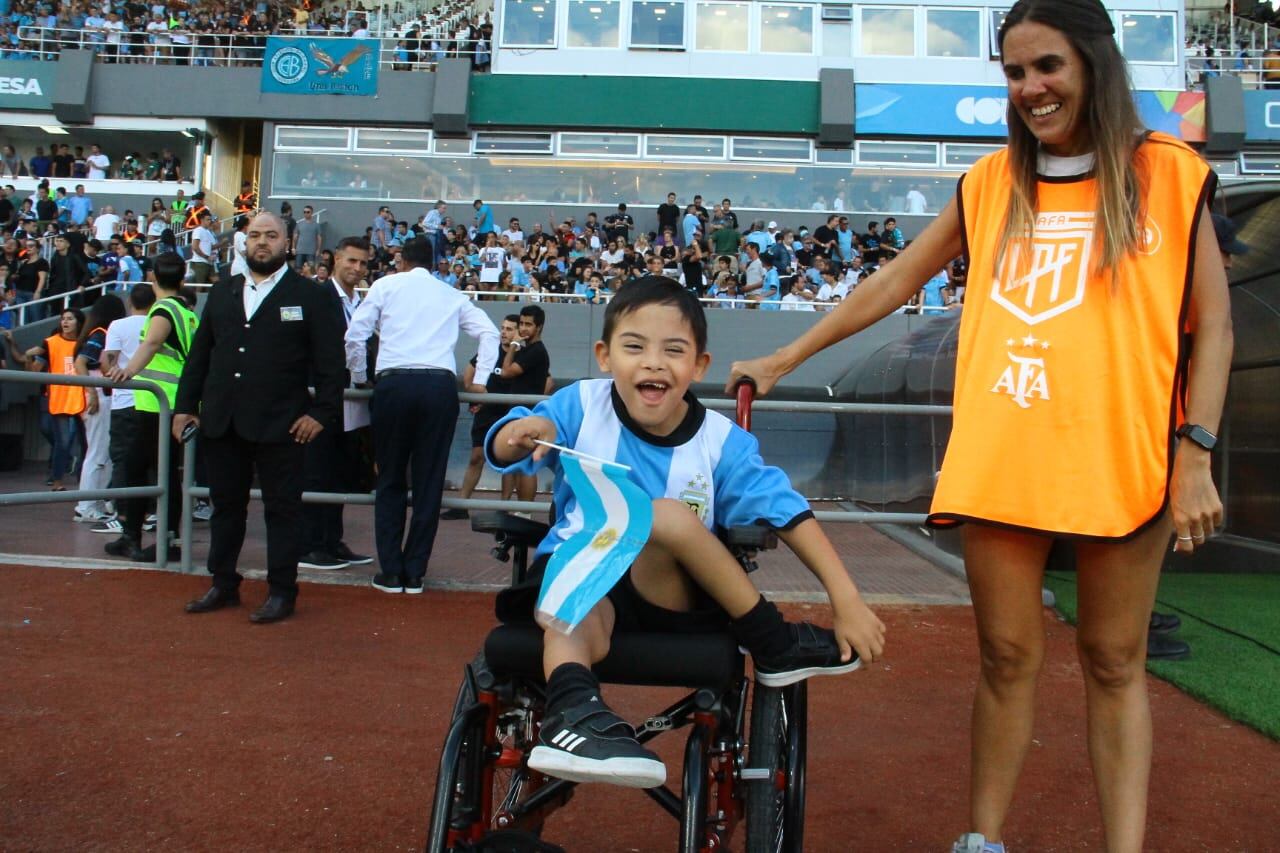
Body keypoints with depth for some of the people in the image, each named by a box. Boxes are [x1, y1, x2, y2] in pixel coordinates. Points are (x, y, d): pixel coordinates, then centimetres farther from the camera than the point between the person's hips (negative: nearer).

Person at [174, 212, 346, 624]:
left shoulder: (312, 296, -1)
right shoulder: (222, 292, 14)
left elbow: (330, 361, -5)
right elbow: (199, 353, 15)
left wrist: (321, 412, -13)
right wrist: (185, 405, 10)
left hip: (279, 423, -5)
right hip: (222, 420, 5)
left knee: (282, 508, 3)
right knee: (226, 504, 14)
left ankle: (281, 592, 12)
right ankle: (223, 584, 27)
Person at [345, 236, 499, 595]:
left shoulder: (386, 285, 12)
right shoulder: (452, 295, 18)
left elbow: (355, 334, 4)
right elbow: (489, 331, 10)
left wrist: (359, 377, 17)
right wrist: (480, 380, 12)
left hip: (394, 383, -1)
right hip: (440, 385, 1)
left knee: (390, 479, 8)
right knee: (429, 480, 6)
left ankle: (391, 572, 8)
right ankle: (415, 573, 9)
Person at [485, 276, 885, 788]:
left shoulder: (721, 441, -5)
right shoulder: (580, 406, -5)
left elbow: (787, 511, -7)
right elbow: (500, 452, -8)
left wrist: (847, 599, -15)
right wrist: (524, 432, -33)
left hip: (671, 596, 0)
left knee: (668, 515, -31)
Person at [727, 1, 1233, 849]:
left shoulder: (1168, 173, 6)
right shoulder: (992, 184, 13)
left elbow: (1212, 323, 4)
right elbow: (893, 283, 17)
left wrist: (1195, 454, -5)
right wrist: (784, 359, 15)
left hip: (1123, 459, -1)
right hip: (1001, 455, 2)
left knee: (1114, 663, 7)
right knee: (1007, 655, 6)